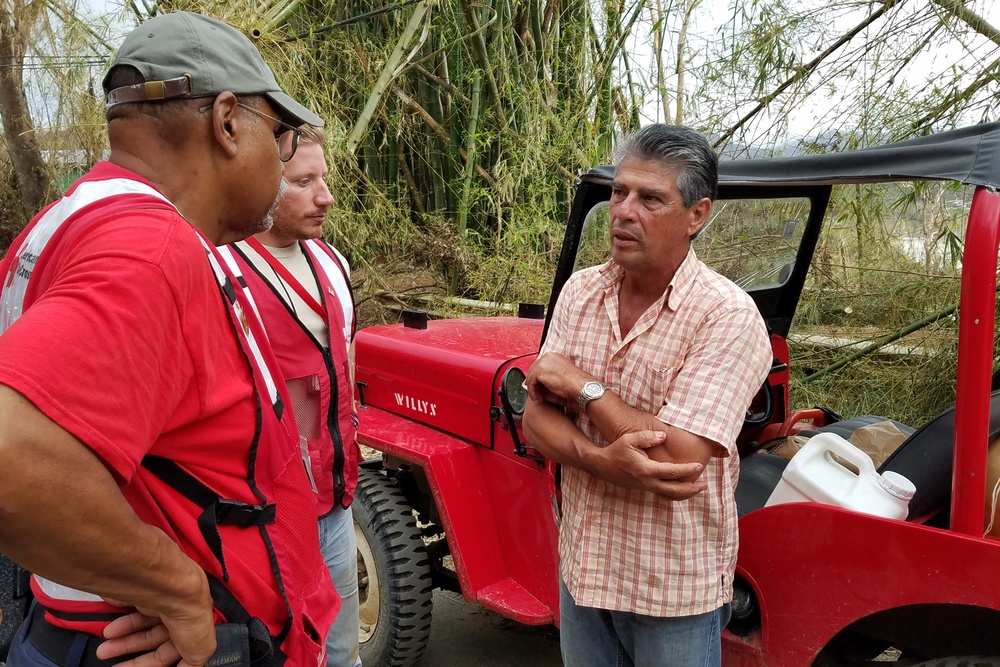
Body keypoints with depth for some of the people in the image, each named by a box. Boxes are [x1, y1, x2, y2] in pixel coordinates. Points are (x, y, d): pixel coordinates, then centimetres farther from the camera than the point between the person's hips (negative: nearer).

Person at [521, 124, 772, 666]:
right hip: (582, 563, 5)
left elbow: (680, 457, -27)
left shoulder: (728, 316, -20)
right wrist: (603, 462, -24)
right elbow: (536, 422, -5)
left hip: (675, 587, -5)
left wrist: (579, 382, -19)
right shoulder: (580, 292, -3)